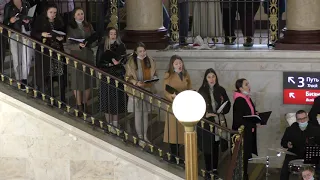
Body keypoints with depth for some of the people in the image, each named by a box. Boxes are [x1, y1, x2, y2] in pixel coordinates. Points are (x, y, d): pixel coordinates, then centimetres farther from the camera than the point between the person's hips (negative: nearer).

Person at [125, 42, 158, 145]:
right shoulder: (131, 62, -7)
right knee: (138, 114, 1)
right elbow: (128, 77, -5)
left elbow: (154, 74, 15)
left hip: (148, 90, 3)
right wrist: (136, 82, -21)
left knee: (145, 113, 11)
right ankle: (140, 137, 11)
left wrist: (154, 78, -7)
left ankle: (145, 136, 22)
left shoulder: (150, 61, 4)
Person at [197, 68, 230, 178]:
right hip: (207, 123, -3)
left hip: (219, 122, 3)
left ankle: (215, 168, 20)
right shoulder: (202, 91, -6)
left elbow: (228, 104, 10)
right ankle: (209, 169, 10)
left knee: (216, 146, 10)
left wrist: (222, 111, -9)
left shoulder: (221, 90, 3)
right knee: (208, 147, 0)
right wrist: (205, 114, -20)